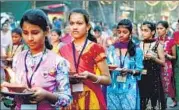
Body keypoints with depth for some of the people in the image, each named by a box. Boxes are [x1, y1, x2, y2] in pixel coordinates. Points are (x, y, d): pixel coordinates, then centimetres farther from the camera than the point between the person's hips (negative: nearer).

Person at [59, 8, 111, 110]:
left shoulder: (96, 48, -5)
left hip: (90, 98, -3)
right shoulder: (63, 50, 6)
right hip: (69, 99, 4)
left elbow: (107, 79, -5)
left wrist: (90, 76, -21)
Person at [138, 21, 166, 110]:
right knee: (141, 101, 2)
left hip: (154, 76, -3)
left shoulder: (158, 45, -3)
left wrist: (153, 58, -18)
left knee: (154, 99, -5)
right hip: (141, 76, 3)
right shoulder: (139, 45, 5)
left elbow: (163, 62, -3)